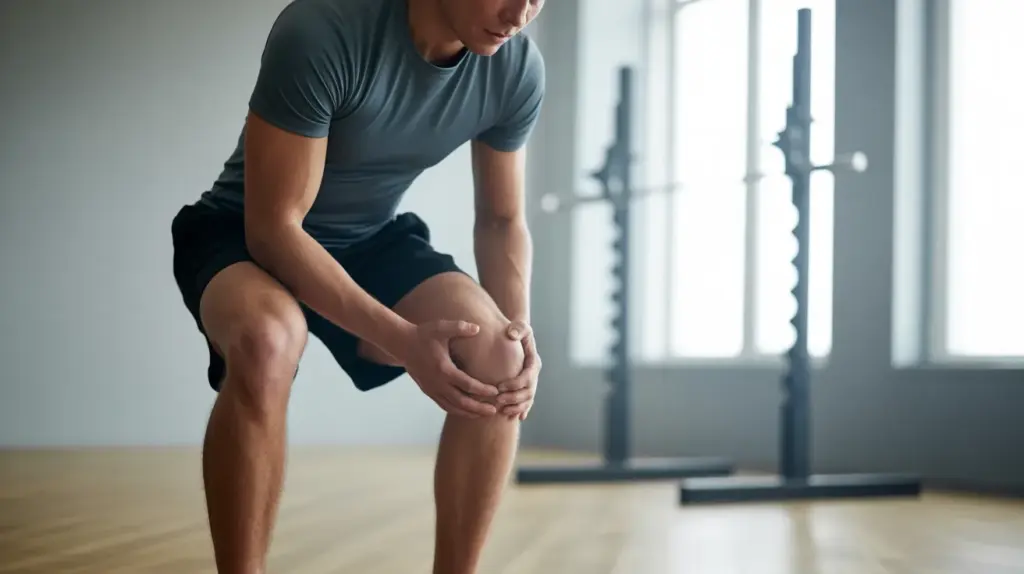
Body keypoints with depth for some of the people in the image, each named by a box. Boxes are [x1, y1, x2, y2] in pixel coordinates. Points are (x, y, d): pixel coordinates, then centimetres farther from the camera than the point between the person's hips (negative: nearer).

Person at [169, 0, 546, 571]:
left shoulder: (519, 68, -14)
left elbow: (503, 220, -1)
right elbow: (274, 227, -28)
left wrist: (520, 327, -20)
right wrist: (403, 341, -35)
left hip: (372, 240, 5)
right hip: (246, 233, -4)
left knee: (496, 361, -22)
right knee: (268, 342, -38)